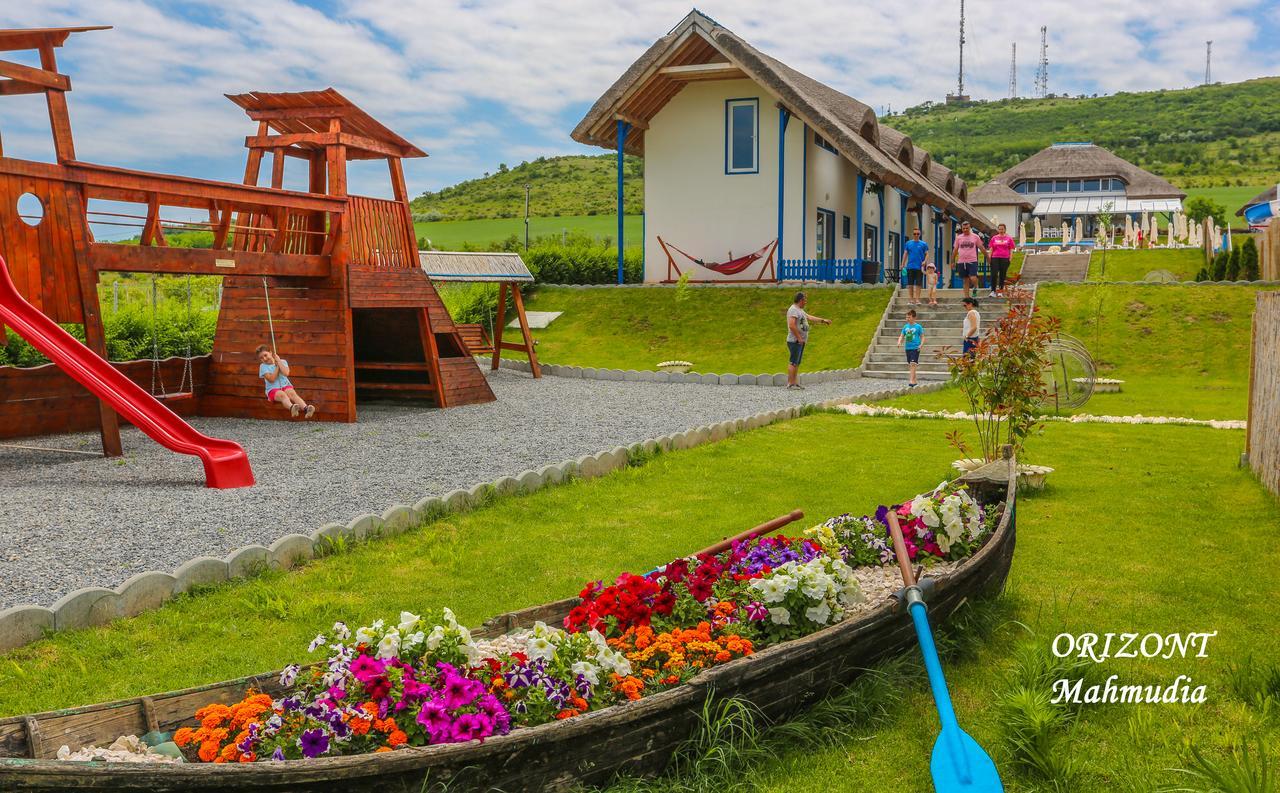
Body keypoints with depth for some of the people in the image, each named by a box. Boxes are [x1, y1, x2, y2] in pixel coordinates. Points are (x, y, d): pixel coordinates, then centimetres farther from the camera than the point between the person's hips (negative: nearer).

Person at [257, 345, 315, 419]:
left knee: (292, 393, -32)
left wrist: (279, 361, -4)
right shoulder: (263, 366, 6)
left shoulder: (282, 362, 11)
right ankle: (292, 408, -70)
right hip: (273, 389, -2)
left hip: (285, 385, 2)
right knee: (282, 395, -36)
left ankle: (305, 408, -60)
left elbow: (286, 373, -10)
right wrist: (277, 366, -2)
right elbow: (271, 379, -8)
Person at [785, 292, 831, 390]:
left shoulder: (800, 310, 19)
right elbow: (792, 325, -24)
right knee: (793, 362, -10)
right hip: (795, 341, -10)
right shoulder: (793, 310, -14)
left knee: (797, 363, 9)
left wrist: (823, 320, 28)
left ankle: (794, 383, 11)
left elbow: (810, 317, 28)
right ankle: (790, 383, -11)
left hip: (801, 341, 10)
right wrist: (799, 338, -21)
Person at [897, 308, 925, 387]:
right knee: (910, 365, 11)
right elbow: (901, 336, 13)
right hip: (907, 348, 6)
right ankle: (914, 381, 21)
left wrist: (921, 345, -16)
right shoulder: (905, 326, 10)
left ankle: (911, 381, -21)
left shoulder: (918, 326, -3)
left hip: (915, 348, -6)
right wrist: (899, 342, -8)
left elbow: (922, 337, 0)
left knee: (913, 364, -17)